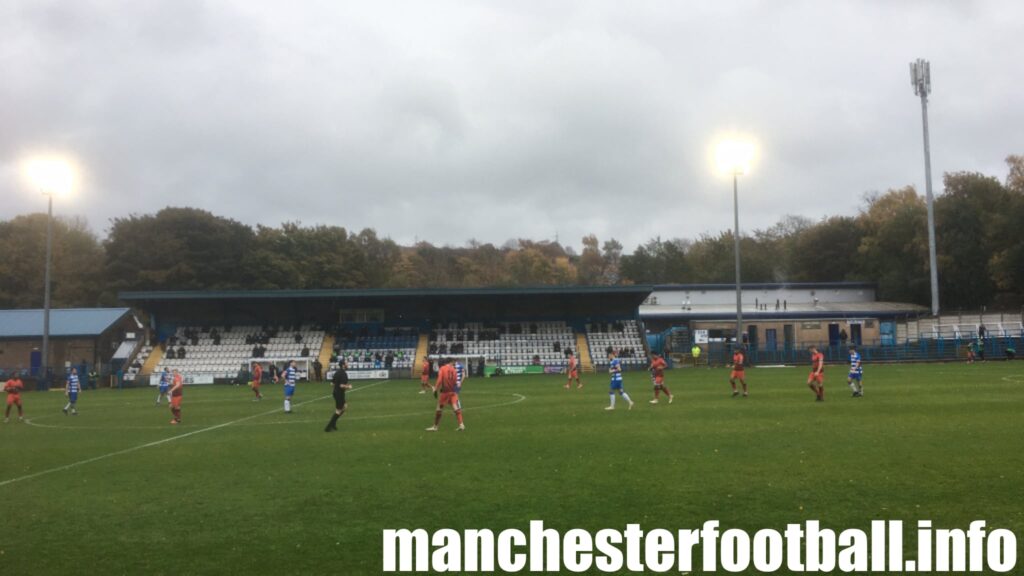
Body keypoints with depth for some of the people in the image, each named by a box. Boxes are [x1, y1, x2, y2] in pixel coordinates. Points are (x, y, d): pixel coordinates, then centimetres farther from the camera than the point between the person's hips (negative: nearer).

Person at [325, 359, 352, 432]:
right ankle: (328, 427, 3)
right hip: (339, 393, -9)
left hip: (336, 392, 9)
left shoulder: (337, 372, 8)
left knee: (343, 408, 22)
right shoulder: (343, 373, -21)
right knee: (338, 411, 1)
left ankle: (333, 424, 22)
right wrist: (348, 387, -8)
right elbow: (342, 386, -28)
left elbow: (332, 382, 14)